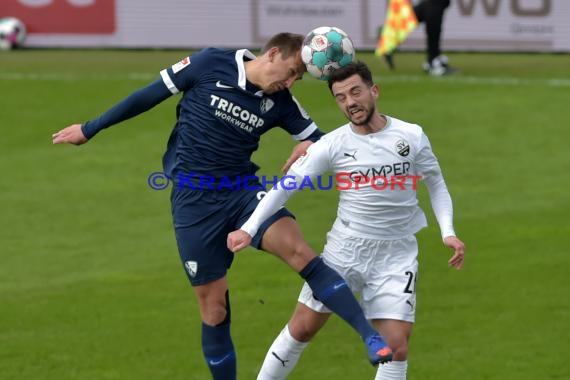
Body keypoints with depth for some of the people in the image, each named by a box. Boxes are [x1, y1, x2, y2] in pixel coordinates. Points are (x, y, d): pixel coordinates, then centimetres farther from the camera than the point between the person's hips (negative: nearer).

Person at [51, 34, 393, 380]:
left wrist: (311, 147, -17)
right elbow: (150, 95, 2)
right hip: (194, 200, -2)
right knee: (214, 307, 0)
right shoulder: (210, 64, -7)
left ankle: (372, 339, -29)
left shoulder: (280, 103, 1)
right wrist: (89, 130, 9)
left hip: (243, 191, 2)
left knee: (300, 252, -24)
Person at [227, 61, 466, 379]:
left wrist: (448, 232, -6)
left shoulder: (411, 137, -5)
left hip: (396, 255, 0)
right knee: (303, 328, 6)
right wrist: (249, 229, -19)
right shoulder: (332, 145, -8)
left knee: (397, 345, -9)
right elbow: (285, 186, -8)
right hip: (345, 248, 0)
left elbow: (436, 185, 8)